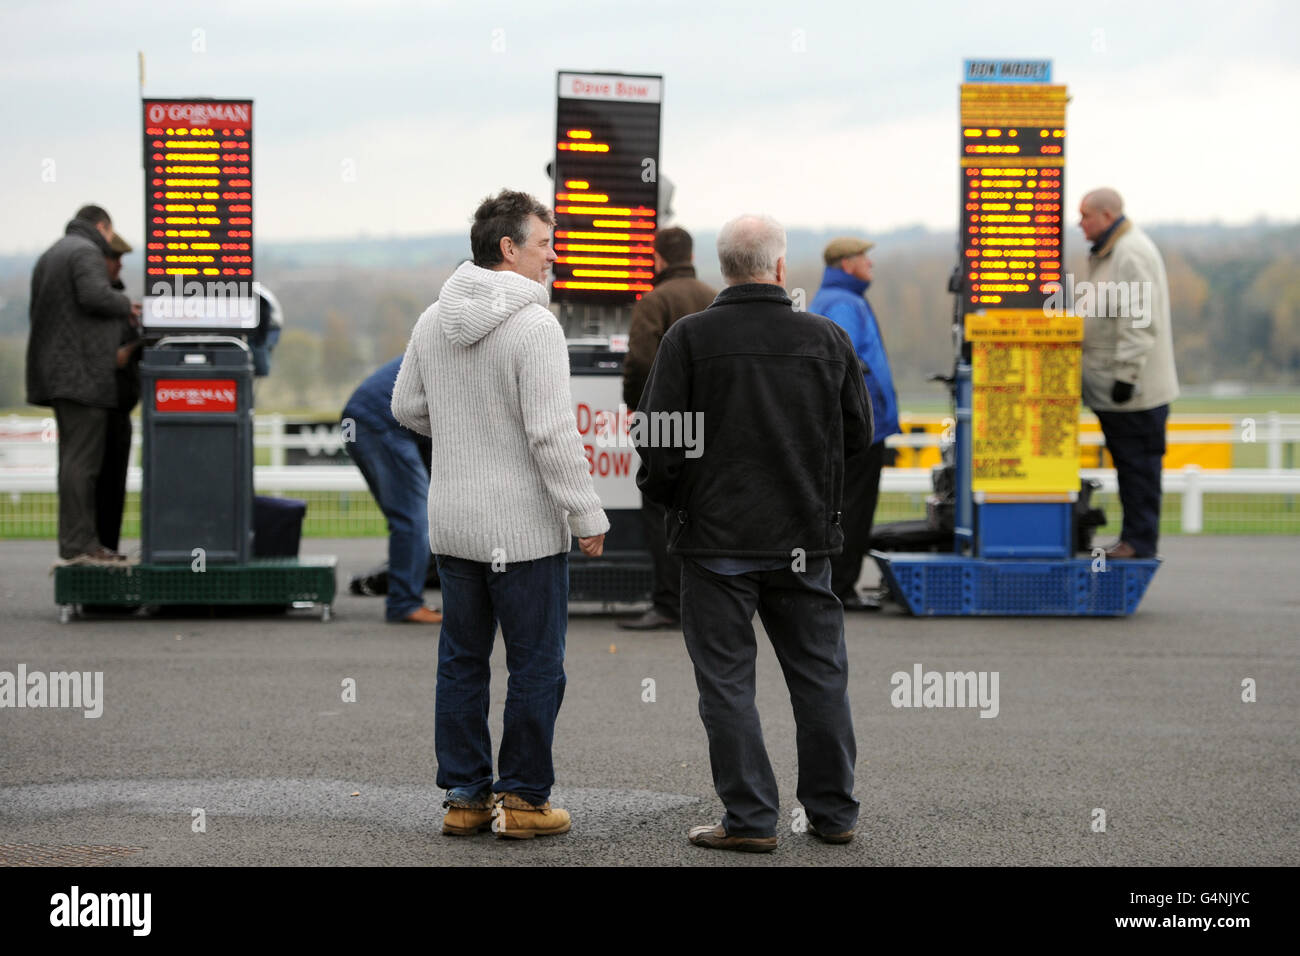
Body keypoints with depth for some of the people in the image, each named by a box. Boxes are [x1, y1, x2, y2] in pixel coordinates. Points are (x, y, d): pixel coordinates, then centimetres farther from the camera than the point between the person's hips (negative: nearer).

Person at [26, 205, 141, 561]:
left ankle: (83, 540, 13)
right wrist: (127, 305, -6)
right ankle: (77, 542, -12)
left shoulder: (48, 256, 22)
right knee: (82, 458, -10)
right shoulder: (86, 252, -8)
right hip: (83, 371, -10)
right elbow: (95, 294, -24)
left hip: (55, 368, 10)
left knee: (73, 456, 11)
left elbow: (37, 311, 23)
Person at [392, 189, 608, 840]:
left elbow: (407, 408, 16)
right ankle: (522, 799, 8)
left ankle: (464, 796, 18)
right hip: (524, 528, -7)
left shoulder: (433, 322, 6)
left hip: (451, 523, 7)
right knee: (535, 664, 4)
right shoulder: (534, 326, -17)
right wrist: (588, 517, -13)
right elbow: (553, 433, -20)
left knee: (462, 660, 13)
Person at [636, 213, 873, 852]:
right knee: (819, 677, 13)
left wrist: (662, 493, 9)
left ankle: (751, 818, 3)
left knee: (727, 681, 4)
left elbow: (657, 440, -10)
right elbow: (859, 433, 8)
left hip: (717, 537, -3)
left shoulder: (689, 338, -8)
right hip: (805, 539, 3)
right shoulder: (828, 339, 1)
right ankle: (833, 813, 19)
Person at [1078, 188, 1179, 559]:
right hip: (1110, 387, 10)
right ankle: (1133, 537, 17)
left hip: (1135, 389, -10)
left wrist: (1126, 375, -24)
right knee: (1127, 460, 13)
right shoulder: (1108, 253, 18)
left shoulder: (1131, 253, -16)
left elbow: (1138, 321, -22)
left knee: (1138, 462, -5)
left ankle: (1140, 540, -1)